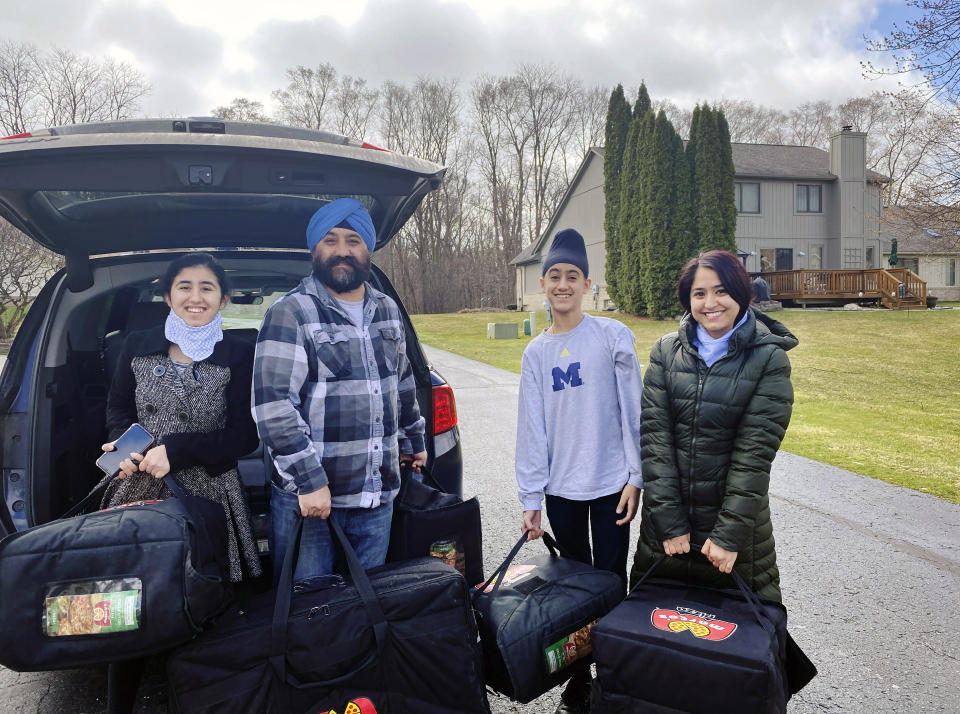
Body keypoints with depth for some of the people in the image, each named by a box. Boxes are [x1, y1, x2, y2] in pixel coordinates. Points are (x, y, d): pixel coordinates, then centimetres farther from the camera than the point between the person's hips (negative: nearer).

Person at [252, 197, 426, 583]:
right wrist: (309, 480, -19)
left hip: (378, 496, 5)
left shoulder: (387, 311, 11)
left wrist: (413, 439, 28)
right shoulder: (290, 313, -9)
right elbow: (273, 405, -16)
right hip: (309, 496, -5)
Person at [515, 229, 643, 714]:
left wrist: (635, 477, -8)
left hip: (611, 484, -3)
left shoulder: (613, 336, -5)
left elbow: (633, 410, -5)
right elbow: (532, 428, 4)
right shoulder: (536, 353, 5)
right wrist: (530, 498, 1)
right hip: (562, 490, 3)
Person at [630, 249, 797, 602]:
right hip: (665, 519, 3)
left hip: (737, 514, -2)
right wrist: (669, 522, -11)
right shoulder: (666, 351, -1)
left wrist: (729, 533, -15)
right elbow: (654, 437, -7)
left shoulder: (769, 359, -8)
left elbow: (755, 452, -12)